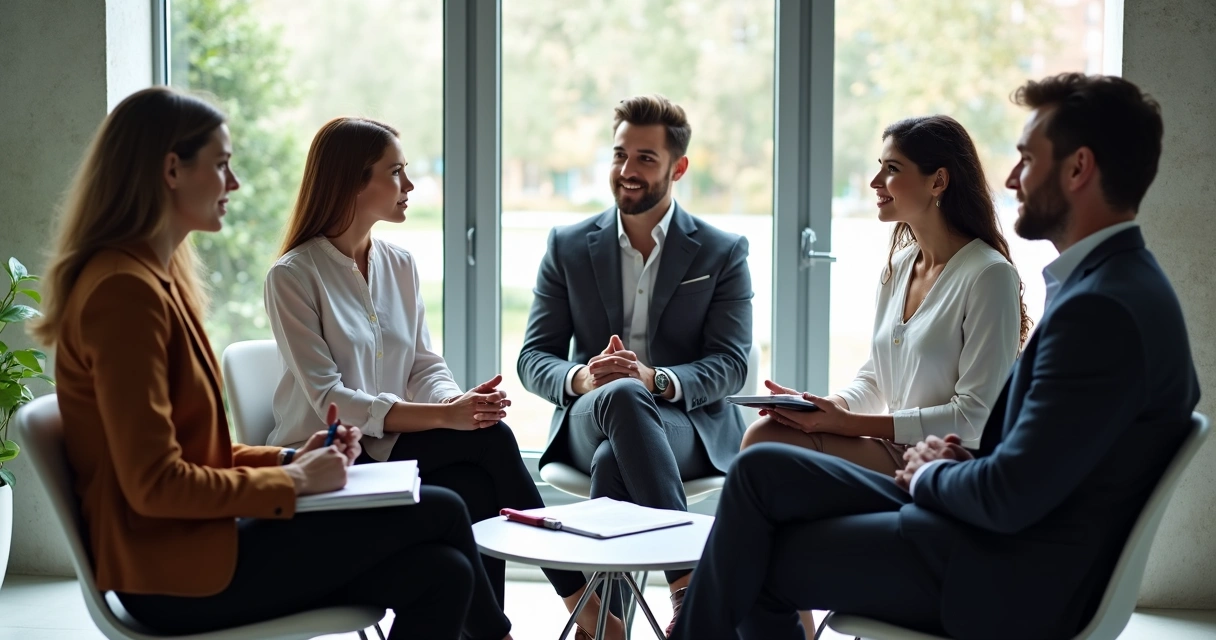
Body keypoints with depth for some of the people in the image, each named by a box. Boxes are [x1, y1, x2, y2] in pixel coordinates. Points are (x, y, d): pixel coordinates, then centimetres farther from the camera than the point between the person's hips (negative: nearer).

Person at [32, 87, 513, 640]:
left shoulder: (160, 277, 14)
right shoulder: (125, 291, -17)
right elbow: (155, 485, -22)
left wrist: (287, 460, 3)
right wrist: (293, 482, -13)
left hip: (197, 545, 9)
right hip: (180, 574, -9)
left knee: (441, 573, -4)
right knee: (439, 510, -3)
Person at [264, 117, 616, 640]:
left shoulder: (400, 265, 10)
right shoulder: (292, 276, -10)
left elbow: (426, 367, 7)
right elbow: (330, 400, -17)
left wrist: (462, 402, -18)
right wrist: (444, 416, -26)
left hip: (392, 446, 6)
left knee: (479, 492, -27)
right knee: (491, 439, -24)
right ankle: (576, 595, -14)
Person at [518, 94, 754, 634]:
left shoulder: (723, 253, 6)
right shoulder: (568, 246, 11)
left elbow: (731, 365, -2)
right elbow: (533, 358, 6)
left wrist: (657, 381, -24)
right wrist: (580, 378, -19)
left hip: (688, 426, -1)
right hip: (587, 421, 1)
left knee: (613, 459, -38)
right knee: (620, 397, -38)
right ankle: (689, 575, -40)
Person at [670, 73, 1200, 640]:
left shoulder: (1105, 308, -23)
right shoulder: (1108, 282, 11)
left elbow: (1011, 497, -24)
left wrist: (931, 474, -5)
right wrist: (954, 464, 1)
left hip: (1004, 587, -10)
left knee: (753, 565, -2)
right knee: (761, 469, 3)